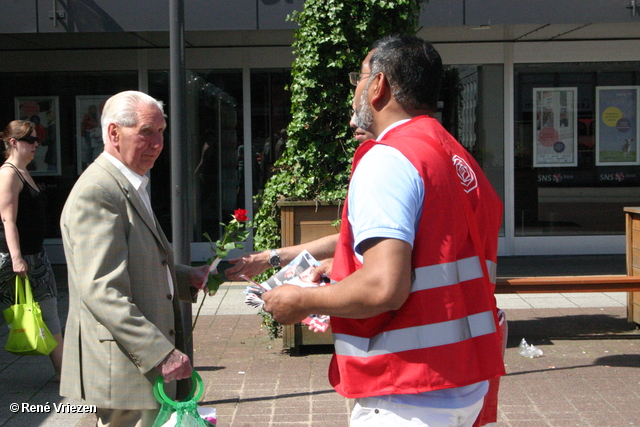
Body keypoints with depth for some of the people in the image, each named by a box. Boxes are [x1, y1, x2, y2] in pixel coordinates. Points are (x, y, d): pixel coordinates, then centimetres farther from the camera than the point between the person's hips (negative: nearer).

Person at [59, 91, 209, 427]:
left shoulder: (131, 187, 18)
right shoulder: (96, 192, -15)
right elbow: (102, 291, -23)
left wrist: (187, 277, 7)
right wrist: (161, 354, -24)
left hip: (146, 360, 10)